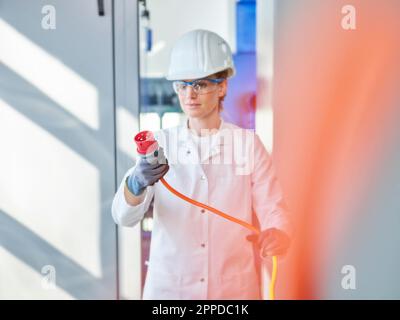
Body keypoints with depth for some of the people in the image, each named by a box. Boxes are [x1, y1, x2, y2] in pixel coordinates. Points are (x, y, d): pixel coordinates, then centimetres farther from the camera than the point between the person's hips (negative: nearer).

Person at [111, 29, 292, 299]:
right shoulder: (160, 144, -2)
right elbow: (124, 217, -11)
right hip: (168, 286, 1)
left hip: (234, 286, 0)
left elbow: (274, 214, -6)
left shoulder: (249, 144, -4)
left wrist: (274, 237, -28)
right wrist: (137, 184, -32)